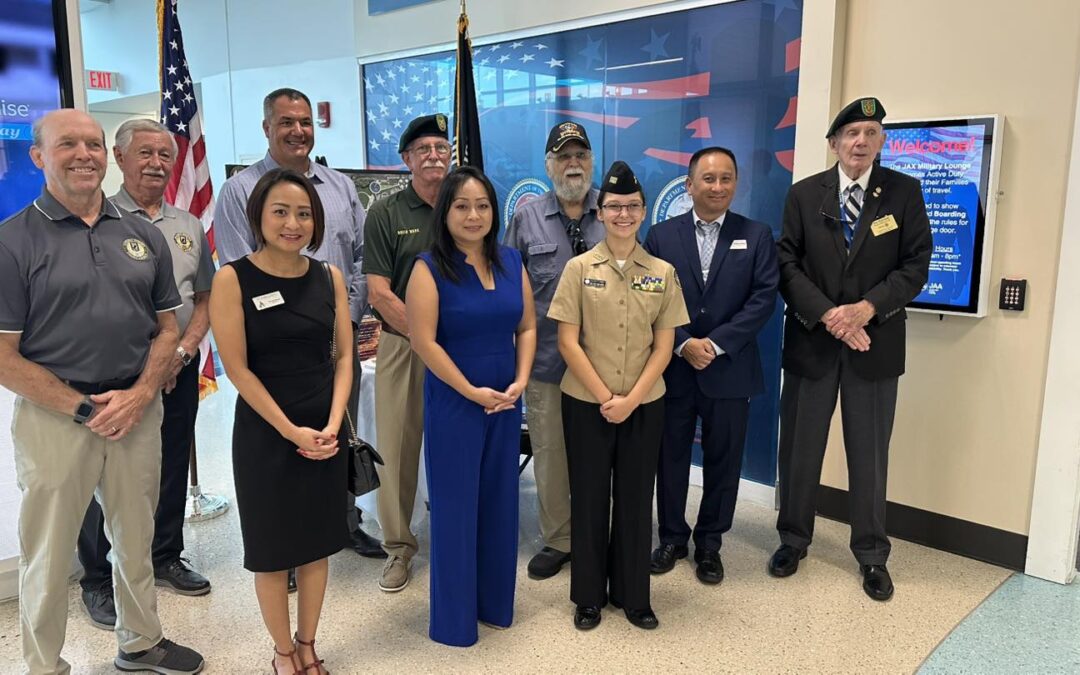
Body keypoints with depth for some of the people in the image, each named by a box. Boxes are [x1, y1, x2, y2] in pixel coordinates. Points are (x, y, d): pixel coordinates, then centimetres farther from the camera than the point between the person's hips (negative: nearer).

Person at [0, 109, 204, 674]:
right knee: (47, 554, 10)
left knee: (136, 540, 17)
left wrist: (139, 395, -7)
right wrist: (82, 408, -13)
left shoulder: (143, 235, 6)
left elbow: (167, 327, 8)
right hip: (52, 416, -3)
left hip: (138, 409, 4)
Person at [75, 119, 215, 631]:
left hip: (178, 371, 5)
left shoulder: (189, 227, 11)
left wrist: (182, 351, -1)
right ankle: (97, 580, 19)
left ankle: (165, 558, 31)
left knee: (172, 470, 14)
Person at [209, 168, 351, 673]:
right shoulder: (233, 279, -9)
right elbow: (236, 367, -12)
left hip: (325, 432, 4)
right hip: (264, 433, -3)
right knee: (273, 548, 10)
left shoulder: (329, 277, 2)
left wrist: (332, 425, -9)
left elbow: (344, 355, 3)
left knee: (317, 541, 13)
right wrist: (291, 430, -14)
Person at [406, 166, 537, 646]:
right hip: (453, 403, -5)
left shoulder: (511, 261, 5)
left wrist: (520, 381, -5)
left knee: (500, 502, 14)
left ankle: (495, 602, 32)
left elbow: (527, 327, 9)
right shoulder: (430, 268, -10)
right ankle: (454, 617, 23)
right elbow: (424, 342, -16)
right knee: (456, 505, 6)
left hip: (507, 402, 5)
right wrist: (473, 392, -14)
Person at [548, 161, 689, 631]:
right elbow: (568, 342, -6)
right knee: (589, 497, 8)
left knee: (635, 498, 10)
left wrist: (631, 399, -10)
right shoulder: (579, 268, -3)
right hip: (586, 403, -1)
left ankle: (632, 595, 26)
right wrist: (604, 397, -11)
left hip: (644, 405, 2)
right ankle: (589, 595, 25)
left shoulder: (662, 272, 3)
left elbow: (663, 346, 1)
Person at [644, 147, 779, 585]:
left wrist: (716, 343, -15)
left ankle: (709, 543, 27)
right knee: (670, 458, 11)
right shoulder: (661, 235, 3)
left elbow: (764, 298, -7)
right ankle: (672, 537, 29)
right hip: (672, 368, 1)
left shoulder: (757, 236, 2)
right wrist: (684, 343, -15)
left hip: (730, 370, 0)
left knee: (723, 462, 10)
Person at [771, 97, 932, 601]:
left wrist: (868, 307, -17)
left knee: (869, 453, 8)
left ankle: (872, 554, 23)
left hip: (875, 341, 0)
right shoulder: (804, 194, 2)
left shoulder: (904, 192, 1)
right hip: (811, 339, 1)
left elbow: (916, 265, -3)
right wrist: (827, 314, -14)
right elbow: (787, 264, -2)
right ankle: (793, 539, 27)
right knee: (800, 447, 9)